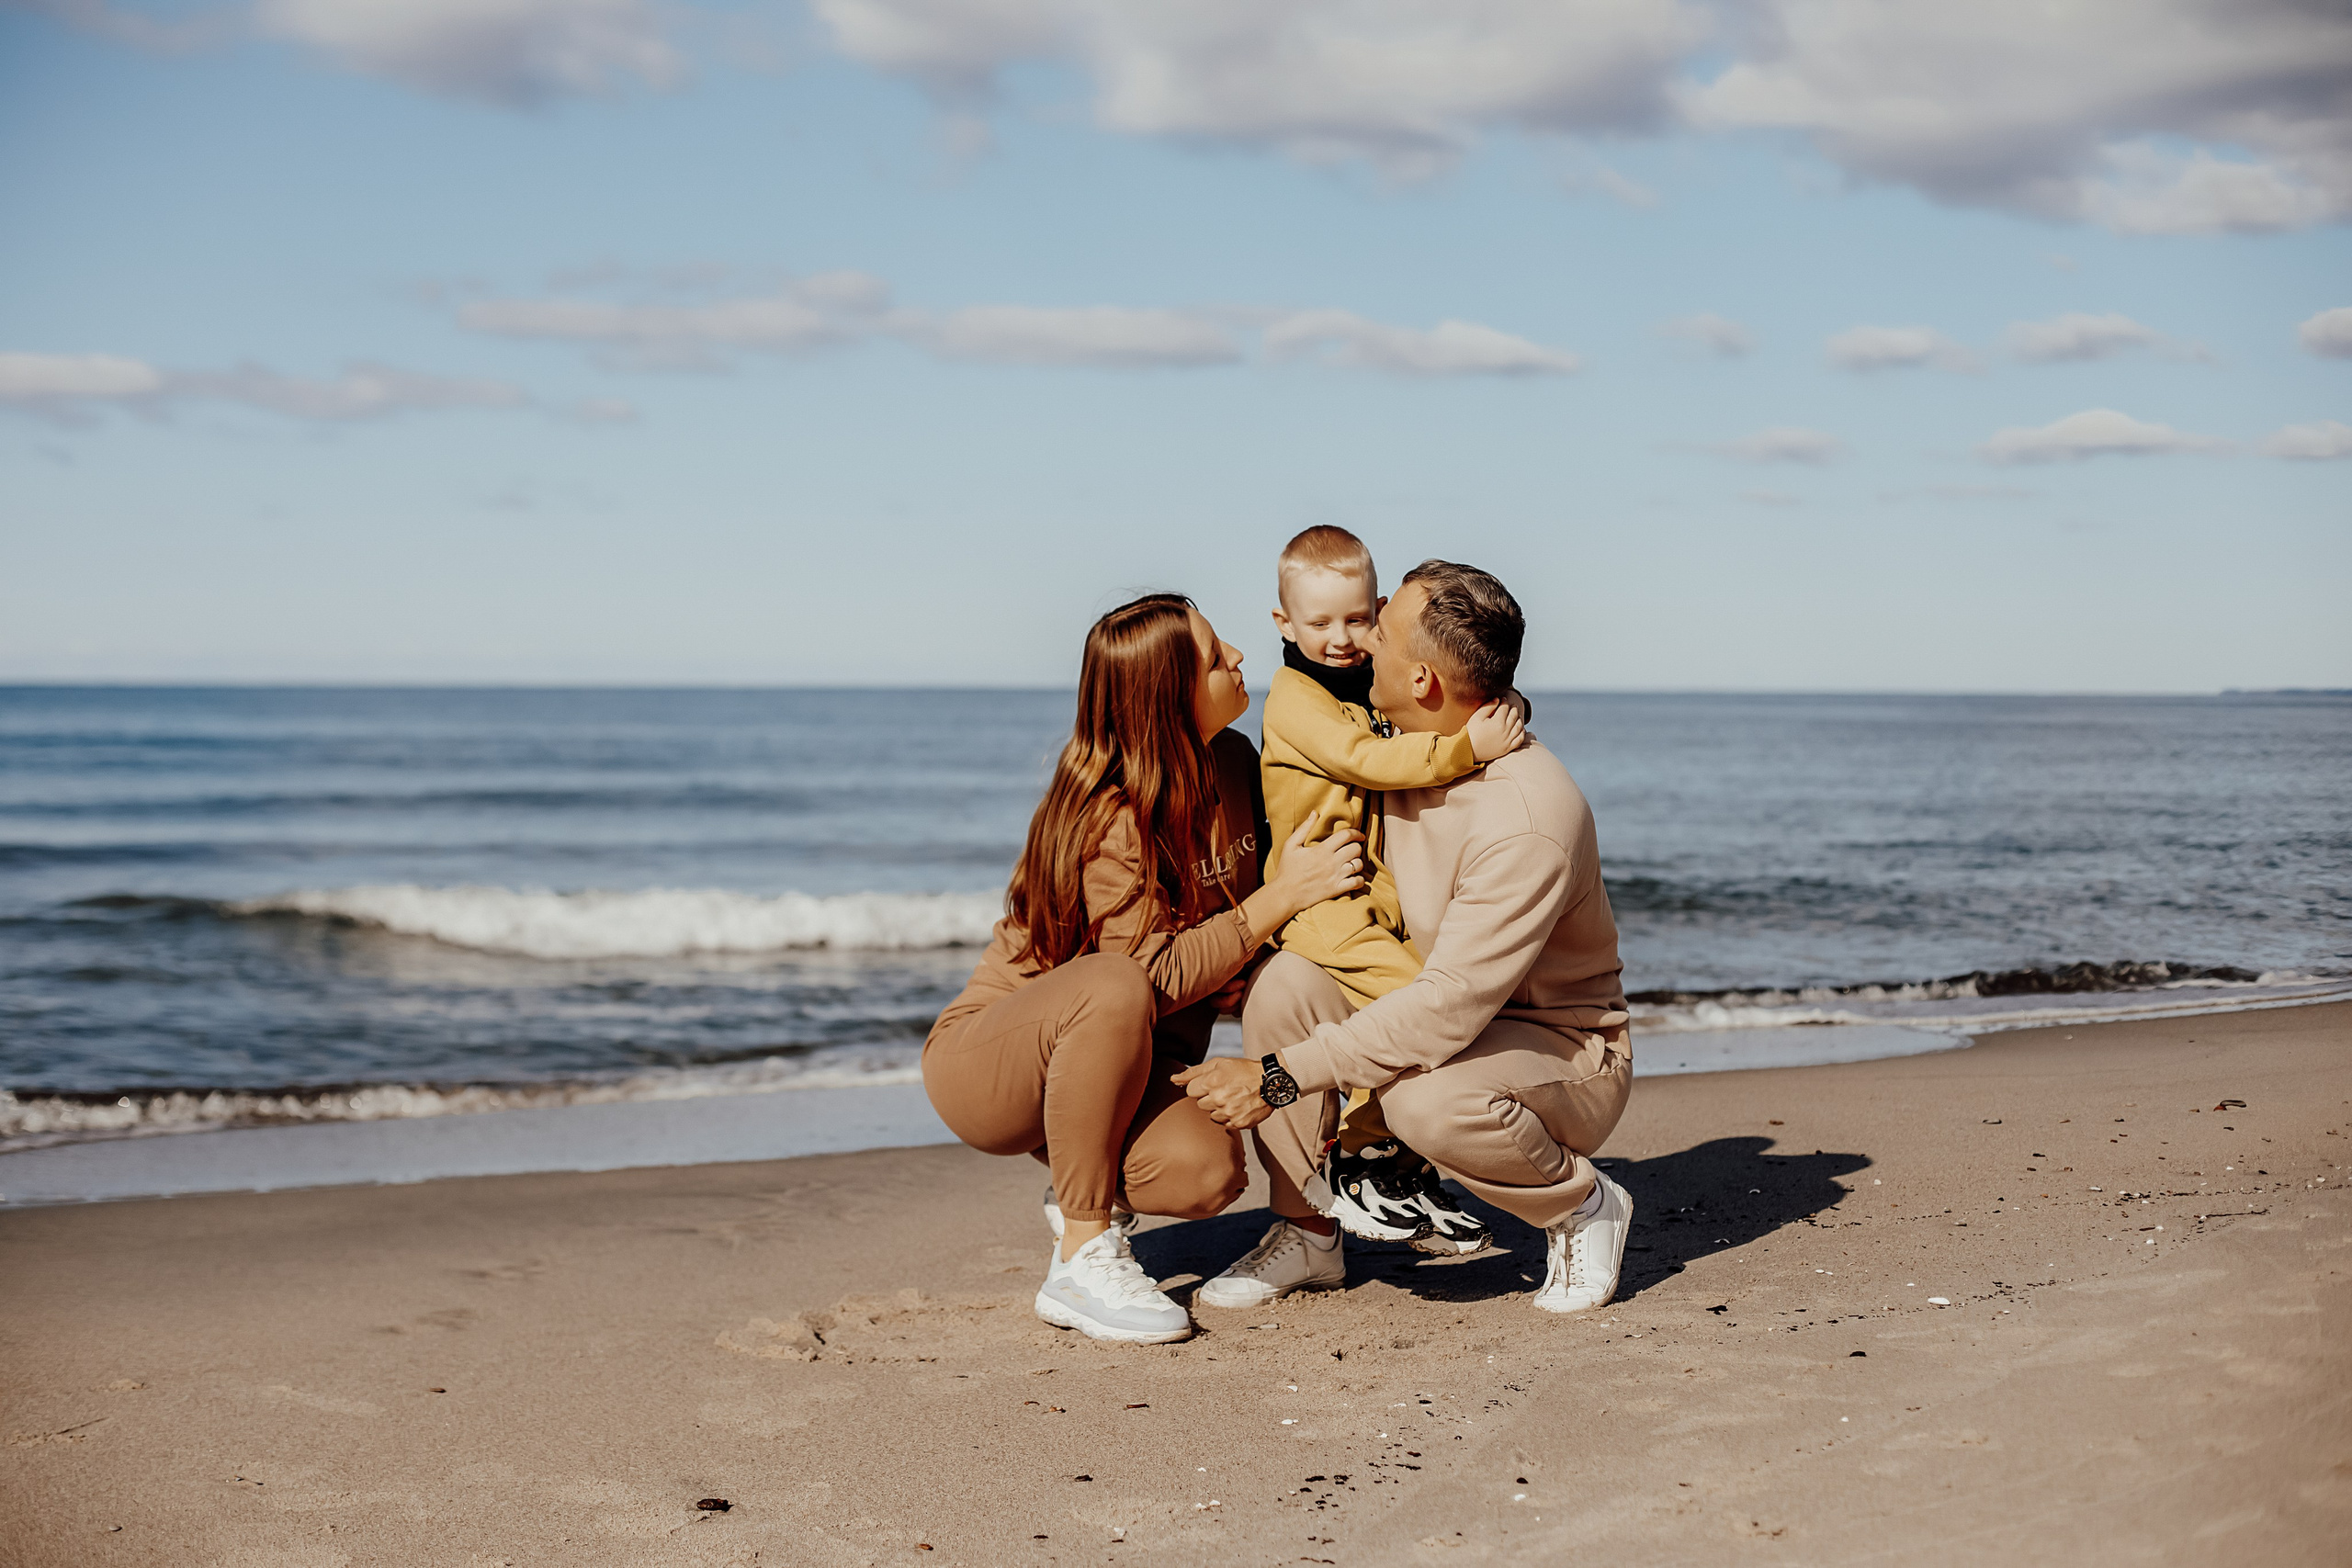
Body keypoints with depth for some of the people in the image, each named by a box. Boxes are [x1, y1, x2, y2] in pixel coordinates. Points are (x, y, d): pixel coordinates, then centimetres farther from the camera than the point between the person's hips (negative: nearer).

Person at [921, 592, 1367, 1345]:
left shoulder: (1233, 764, -2)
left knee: (1206, 1171, -27)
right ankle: (1082, 1258, -27)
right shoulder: (1107, 819, -25)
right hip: (982, 1058, -6)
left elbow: (1243, 884, 15)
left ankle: (1083, 1185, 9)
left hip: (1106, 1063, 6)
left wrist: (1238, 965, -5)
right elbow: (1159, 977, -29)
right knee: (1114, 990, -40)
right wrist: (1281, 897, -26)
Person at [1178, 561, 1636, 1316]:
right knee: (1287, 978, -18)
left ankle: (1582, 1206, -6)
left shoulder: (1530, 820, -31)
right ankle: (1304, 1237, -4)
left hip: (1564, 1050, -7)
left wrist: (1280, 1077, -34)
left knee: (1428, 1099, -38)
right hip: (1437, 1007, 7)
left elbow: (1449, 1008, -34)